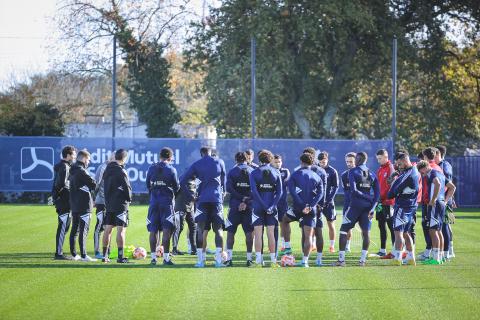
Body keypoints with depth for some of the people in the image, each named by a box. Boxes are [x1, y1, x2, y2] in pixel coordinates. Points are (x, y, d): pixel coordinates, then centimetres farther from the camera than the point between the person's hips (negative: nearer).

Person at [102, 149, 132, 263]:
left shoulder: (107, 171, 9)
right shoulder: (121, 171, -14)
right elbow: (127, 187, -14)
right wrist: (129, 198, 3)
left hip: (109, 203, 7)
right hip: (120, 204, -7)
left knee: (107, 229, 10)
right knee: (121, 229, -5)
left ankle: (105, 256, 12)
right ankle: (120, 256, -8)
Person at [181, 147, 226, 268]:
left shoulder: (196, 165, 6)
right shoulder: (219, 162, 9)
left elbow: (183, 182, 2)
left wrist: (191, 195, 9)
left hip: (203, 199, -1)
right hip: (217, 199, 1)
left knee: (200, 230, 3)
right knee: (218, 229, 7)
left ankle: (200, 260, -3)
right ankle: (219, 260, -3)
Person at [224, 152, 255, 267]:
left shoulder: (232, 172, 1)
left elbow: (229, 188, -10)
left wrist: (241, 198, -11)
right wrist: (246, 201, -8)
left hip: (235, 206, -2)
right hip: (249, 207, 2)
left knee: (230, 232, 4)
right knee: (249, 233, 6)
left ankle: (229, 258, -3)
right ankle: (249, 258, 4)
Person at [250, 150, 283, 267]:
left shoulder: (254, 173, -2)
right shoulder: (276, 173, 5)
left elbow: (254, 192, -10)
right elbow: (279, 192, -3)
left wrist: (265, 206, -11)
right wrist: (272, 206, -9)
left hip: (258, 207, -2)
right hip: (272, 207, 2)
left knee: (258, 234, 1)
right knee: (271, 234, 7)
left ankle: (258, 260, -2)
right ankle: (273, 260, 7)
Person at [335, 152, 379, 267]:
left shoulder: (353, 172, -4)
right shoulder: (372, 174, 11)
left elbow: (354, 190, -15)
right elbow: (377, 193, 5)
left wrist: (367, 197, -7)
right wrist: (372, 208, 1)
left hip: (355, 205, -4)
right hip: (368, 206, 5)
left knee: (343, 230, 3)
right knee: (366, 232, 7)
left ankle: (341, 259, -1)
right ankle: (363, 259, 3)